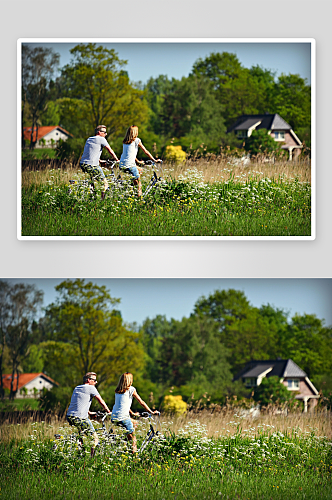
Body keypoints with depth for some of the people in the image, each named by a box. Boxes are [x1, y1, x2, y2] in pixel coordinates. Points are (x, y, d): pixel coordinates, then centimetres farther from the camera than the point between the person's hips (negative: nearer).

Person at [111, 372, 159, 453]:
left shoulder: (117, 390, 16)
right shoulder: (131, 389, -3)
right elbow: (141, 402, 2)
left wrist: (132, 413, 37)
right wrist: (151, 412, 11)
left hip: (113, 418, 7)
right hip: (122, 418, -7)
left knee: (134, 423, 27)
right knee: (132, 436, 6)